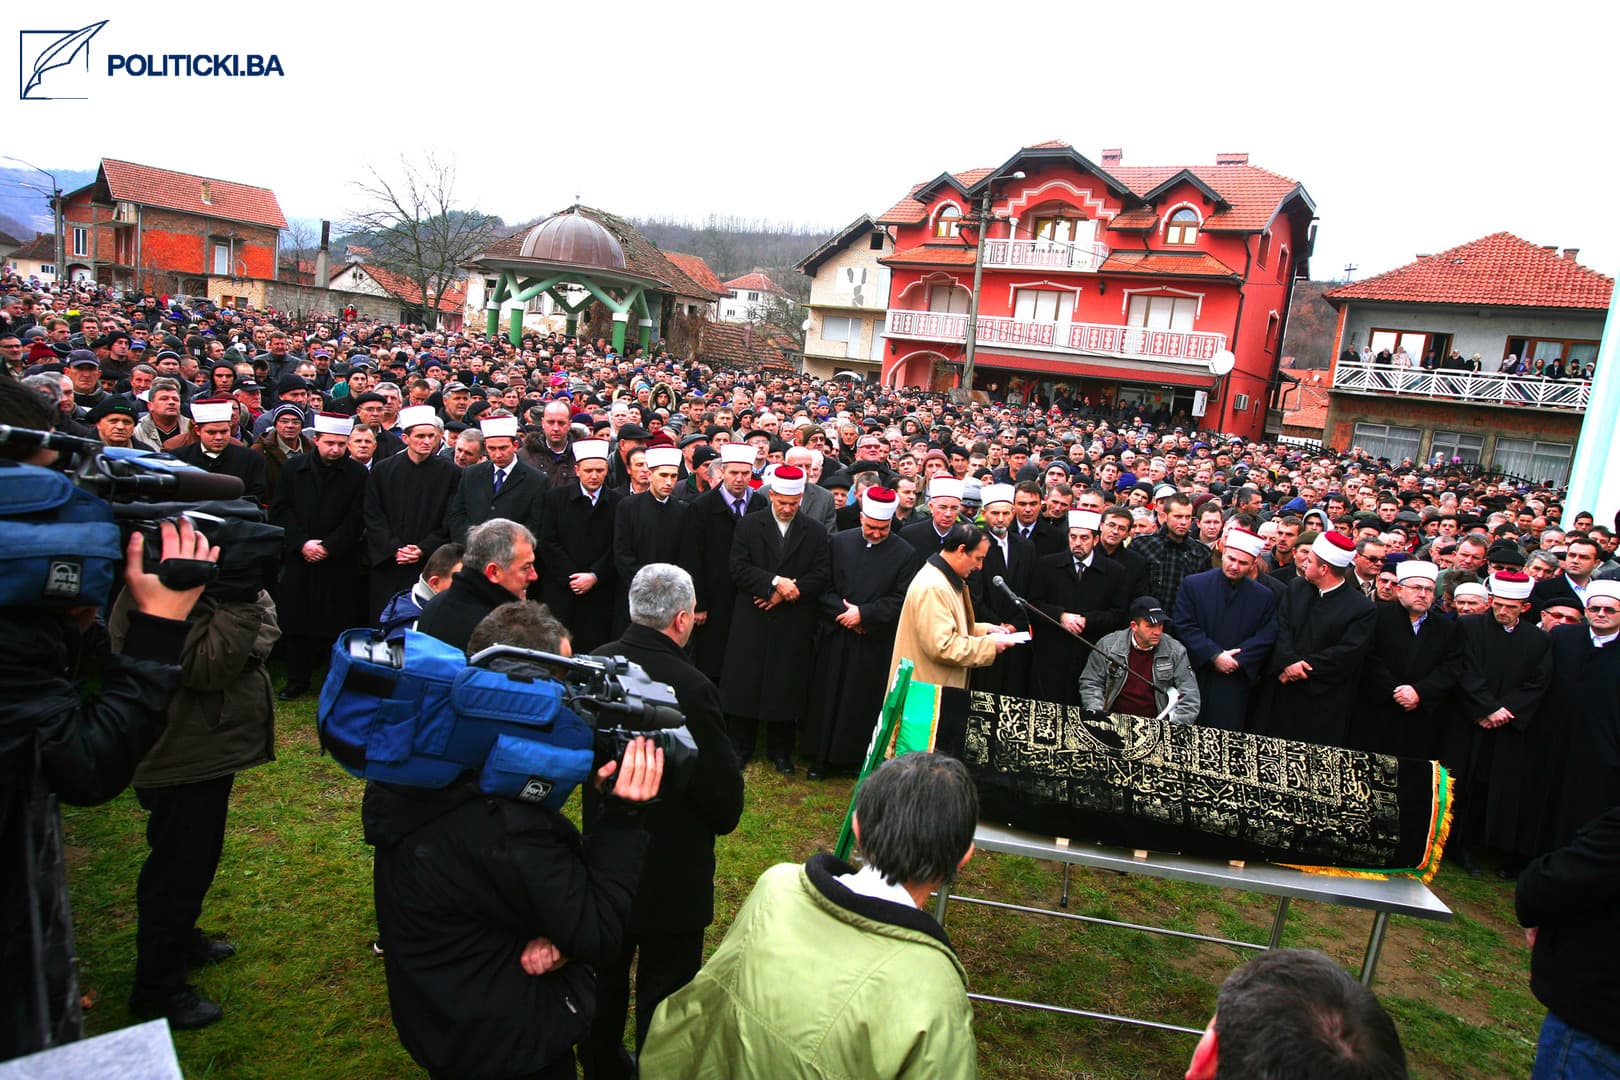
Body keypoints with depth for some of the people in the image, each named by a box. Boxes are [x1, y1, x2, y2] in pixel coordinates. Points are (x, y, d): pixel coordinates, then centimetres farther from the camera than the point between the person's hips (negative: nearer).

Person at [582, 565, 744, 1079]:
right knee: (664, 985, 12)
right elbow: (723, 786, -20)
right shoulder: (690, 688, -29)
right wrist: (722, 820, 2)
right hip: (671, 868, -7)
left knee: (606, 970, 26)